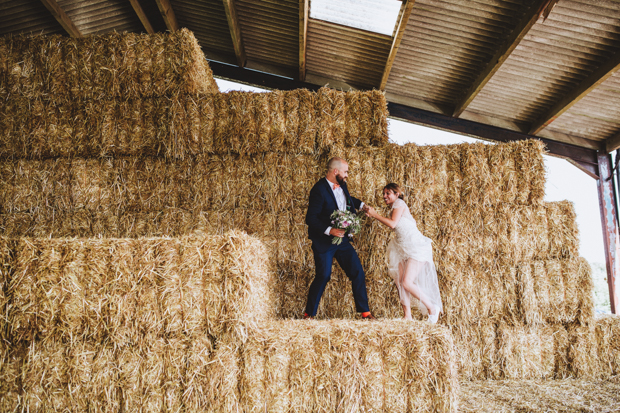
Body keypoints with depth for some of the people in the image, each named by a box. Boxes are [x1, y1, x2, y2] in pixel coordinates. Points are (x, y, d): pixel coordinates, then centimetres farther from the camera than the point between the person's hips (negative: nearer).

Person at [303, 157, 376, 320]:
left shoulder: (342, 185, 7)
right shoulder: (319, 190, -18)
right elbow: (311, 219, -21)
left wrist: (361, 205, 20)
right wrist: (329, 230, -28)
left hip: (342, 239, 7)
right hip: (324, 242, -7)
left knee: (358, 273, 4)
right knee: (323, 276, -5)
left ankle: (365, 311, 15)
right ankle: (309, 314, 12)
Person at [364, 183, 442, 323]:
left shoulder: (399, 203, -7)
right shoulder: (394, 208, 20)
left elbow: (393, 224, -19)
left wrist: (375, 215, -10)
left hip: (416, 247, -10)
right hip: (404, 248, 10)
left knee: (407, 282, -15)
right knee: (399, 281, 1)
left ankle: (432, 308, 4)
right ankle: (408, 316, 8)